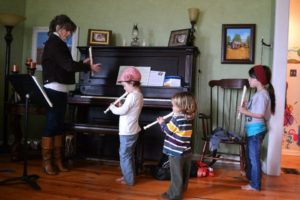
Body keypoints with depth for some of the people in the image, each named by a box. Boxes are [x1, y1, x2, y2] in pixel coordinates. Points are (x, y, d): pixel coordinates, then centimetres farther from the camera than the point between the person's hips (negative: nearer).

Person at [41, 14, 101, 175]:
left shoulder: (58, 44, 18)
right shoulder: (54, 43, -11)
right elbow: (67, 65, -19)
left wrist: (82, 64, 9)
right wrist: (89, 67, -11)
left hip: (60, 90, 9)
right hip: (54, 90, -9)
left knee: (58, 125, 9)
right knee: (51, 125, -5)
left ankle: (57, 160, 16)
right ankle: (47, 162, 3)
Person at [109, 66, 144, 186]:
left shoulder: (132, 96, -20)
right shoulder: (139, 95, 11)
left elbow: (122, 111, -22)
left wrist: (113, 107, -6)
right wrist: (120, 107, 4)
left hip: (127, 132, -10)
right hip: (132, 130, 10)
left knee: (124, 155, 0)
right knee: (128, 155, 18)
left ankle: (129, 180, 7)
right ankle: (128, 176, 28)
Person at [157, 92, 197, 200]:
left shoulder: (177, 119, -22)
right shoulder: (188, 118, 4)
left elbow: (167, 130, -11)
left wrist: (162, 123, 4)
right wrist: (166, 123, 8)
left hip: (176, 152, -8)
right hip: (186, 152, 8)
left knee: (176, 175, 4)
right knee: (184, 173, 21)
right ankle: (182, 189, 37)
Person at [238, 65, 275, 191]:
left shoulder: (262, 94, -18)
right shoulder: (259, 93, 13)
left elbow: (260, 114, -25)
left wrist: (245, 112, -17)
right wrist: (246, 108, 3)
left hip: (256, 130, -10)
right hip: (253, 129, 10)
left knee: (254, 157, -1)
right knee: (250, 154, 24)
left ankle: (255, 185, 8)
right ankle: (250, 175, 42)